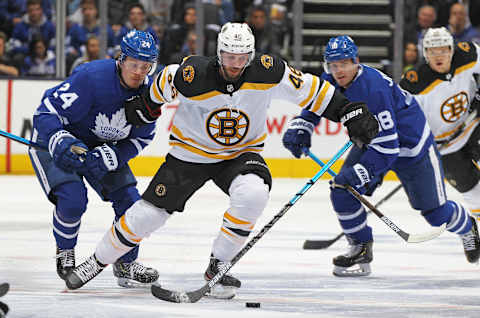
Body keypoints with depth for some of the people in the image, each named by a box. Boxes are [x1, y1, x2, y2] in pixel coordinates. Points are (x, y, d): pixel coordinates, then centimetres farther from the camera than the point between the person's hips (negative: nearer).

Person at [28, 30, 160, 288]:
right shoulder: (93, 77, -33)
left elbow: (139, 139, -5)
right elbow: (46, 112, -31)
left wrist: (106, 157, -22)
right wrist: (61, 143, -48)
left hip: (100, 145, 6)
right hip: (53, 138, -6)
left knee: (129, 199, -3)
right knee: (72, 198, -24)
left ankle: (125, 264, 16)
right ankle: (65, 253, 5)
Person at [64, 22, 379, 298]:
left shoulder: (267, 73, -21)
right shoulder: (193, 76, -24)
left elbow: (309, 89, -10)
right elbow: (163, 84, -2)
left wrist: (349, 112, -12)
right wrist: (144, 106, 11)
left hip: (241, 153, 1)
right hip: (190, 153, -1)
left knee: (253, 194, -32)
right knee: (147, 215, -4)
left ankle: (218, 266, -14)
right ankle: (98, 261, 21)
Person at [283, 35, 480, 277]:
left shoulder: (373, 88, -37)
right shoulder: (332, 82, -14)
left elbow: (387, 146, -36)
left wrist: (361, 173, -39)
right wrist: (300, 128, -9)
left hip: (412, 144, -7)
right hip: (370, 141, 7)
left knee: (435, 212, 4)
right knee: (342, 191, -12)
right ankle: (361, 249, 5)